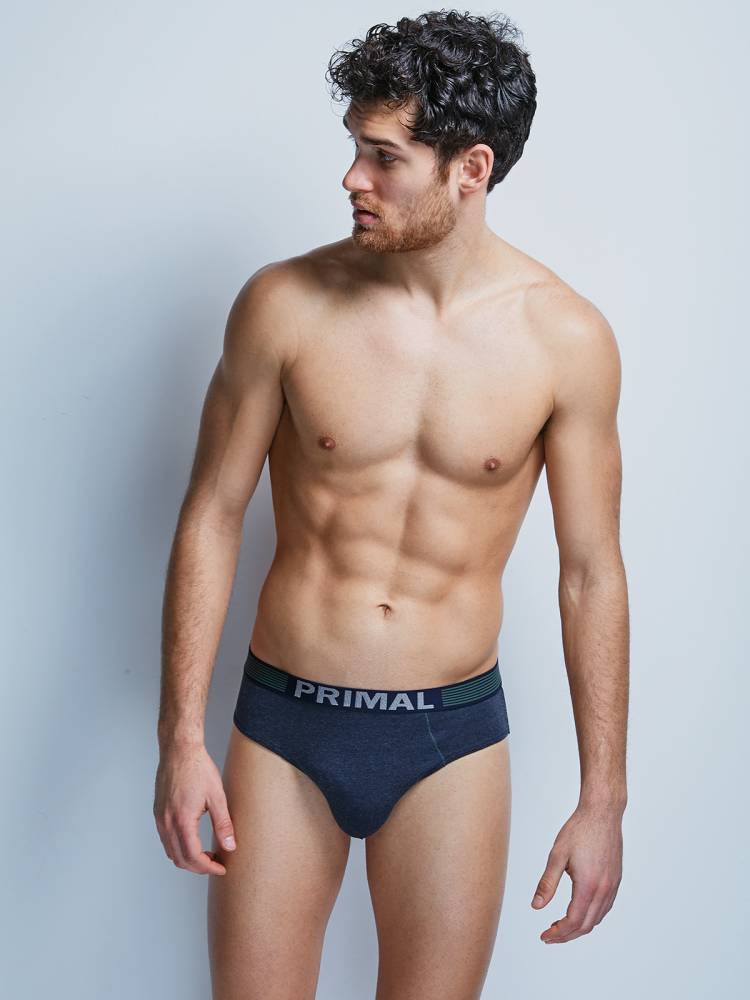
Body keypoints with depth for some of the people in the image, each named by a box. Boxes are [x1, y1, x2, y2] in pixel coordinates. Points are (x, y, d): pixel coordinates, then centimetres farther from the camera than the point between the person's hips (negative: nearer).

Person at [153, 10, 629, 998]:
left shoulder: (566, 339, -8)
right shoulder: (285, 303, -8)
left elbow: (591, 573, -2)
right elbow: (212, 515, -1)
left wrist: (603, 800, 1)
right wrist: (181, 739, -3)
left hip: (452, 737, 0)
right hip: (284, 727, 0)